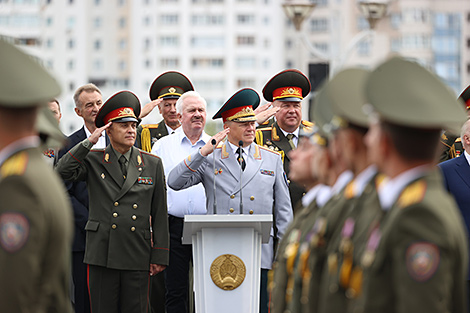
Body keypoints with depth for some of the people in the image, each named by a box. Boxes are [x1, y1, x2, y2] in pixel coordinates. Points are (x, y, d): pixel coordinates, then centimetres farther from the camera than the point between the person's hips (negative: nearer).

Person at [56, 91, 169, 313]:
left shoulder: (152, 164, 9)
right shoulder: (93, 161, 7)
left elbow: (159, 213, 9)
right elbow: (63, 171, -12)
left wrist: (159, 256, 4)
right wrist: (89, 142, -10)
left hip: (137, 256, 1)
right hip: (102, 254, -1)